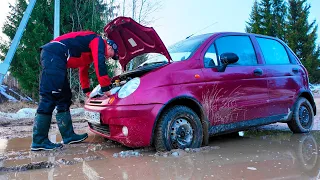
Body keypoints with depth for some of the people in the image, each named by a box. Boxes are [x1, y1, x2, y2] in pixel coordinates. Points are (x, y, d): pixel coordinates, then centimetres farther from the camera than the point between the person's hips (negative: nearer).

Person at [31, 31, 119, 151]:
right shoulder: (98, 41, 3)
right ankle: (39, 141, -9)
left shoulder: (90, 51, 31)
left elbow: (83, 71, 39)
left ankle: (68, 135, 13)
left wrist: (87, 91, 41)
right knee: (49, 98, -13)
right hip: (54, 54, -11)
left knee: (64, 98, 9)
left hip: (51, 56, 11)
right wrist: (106, 88, -10)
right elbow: (100, 64, -11)